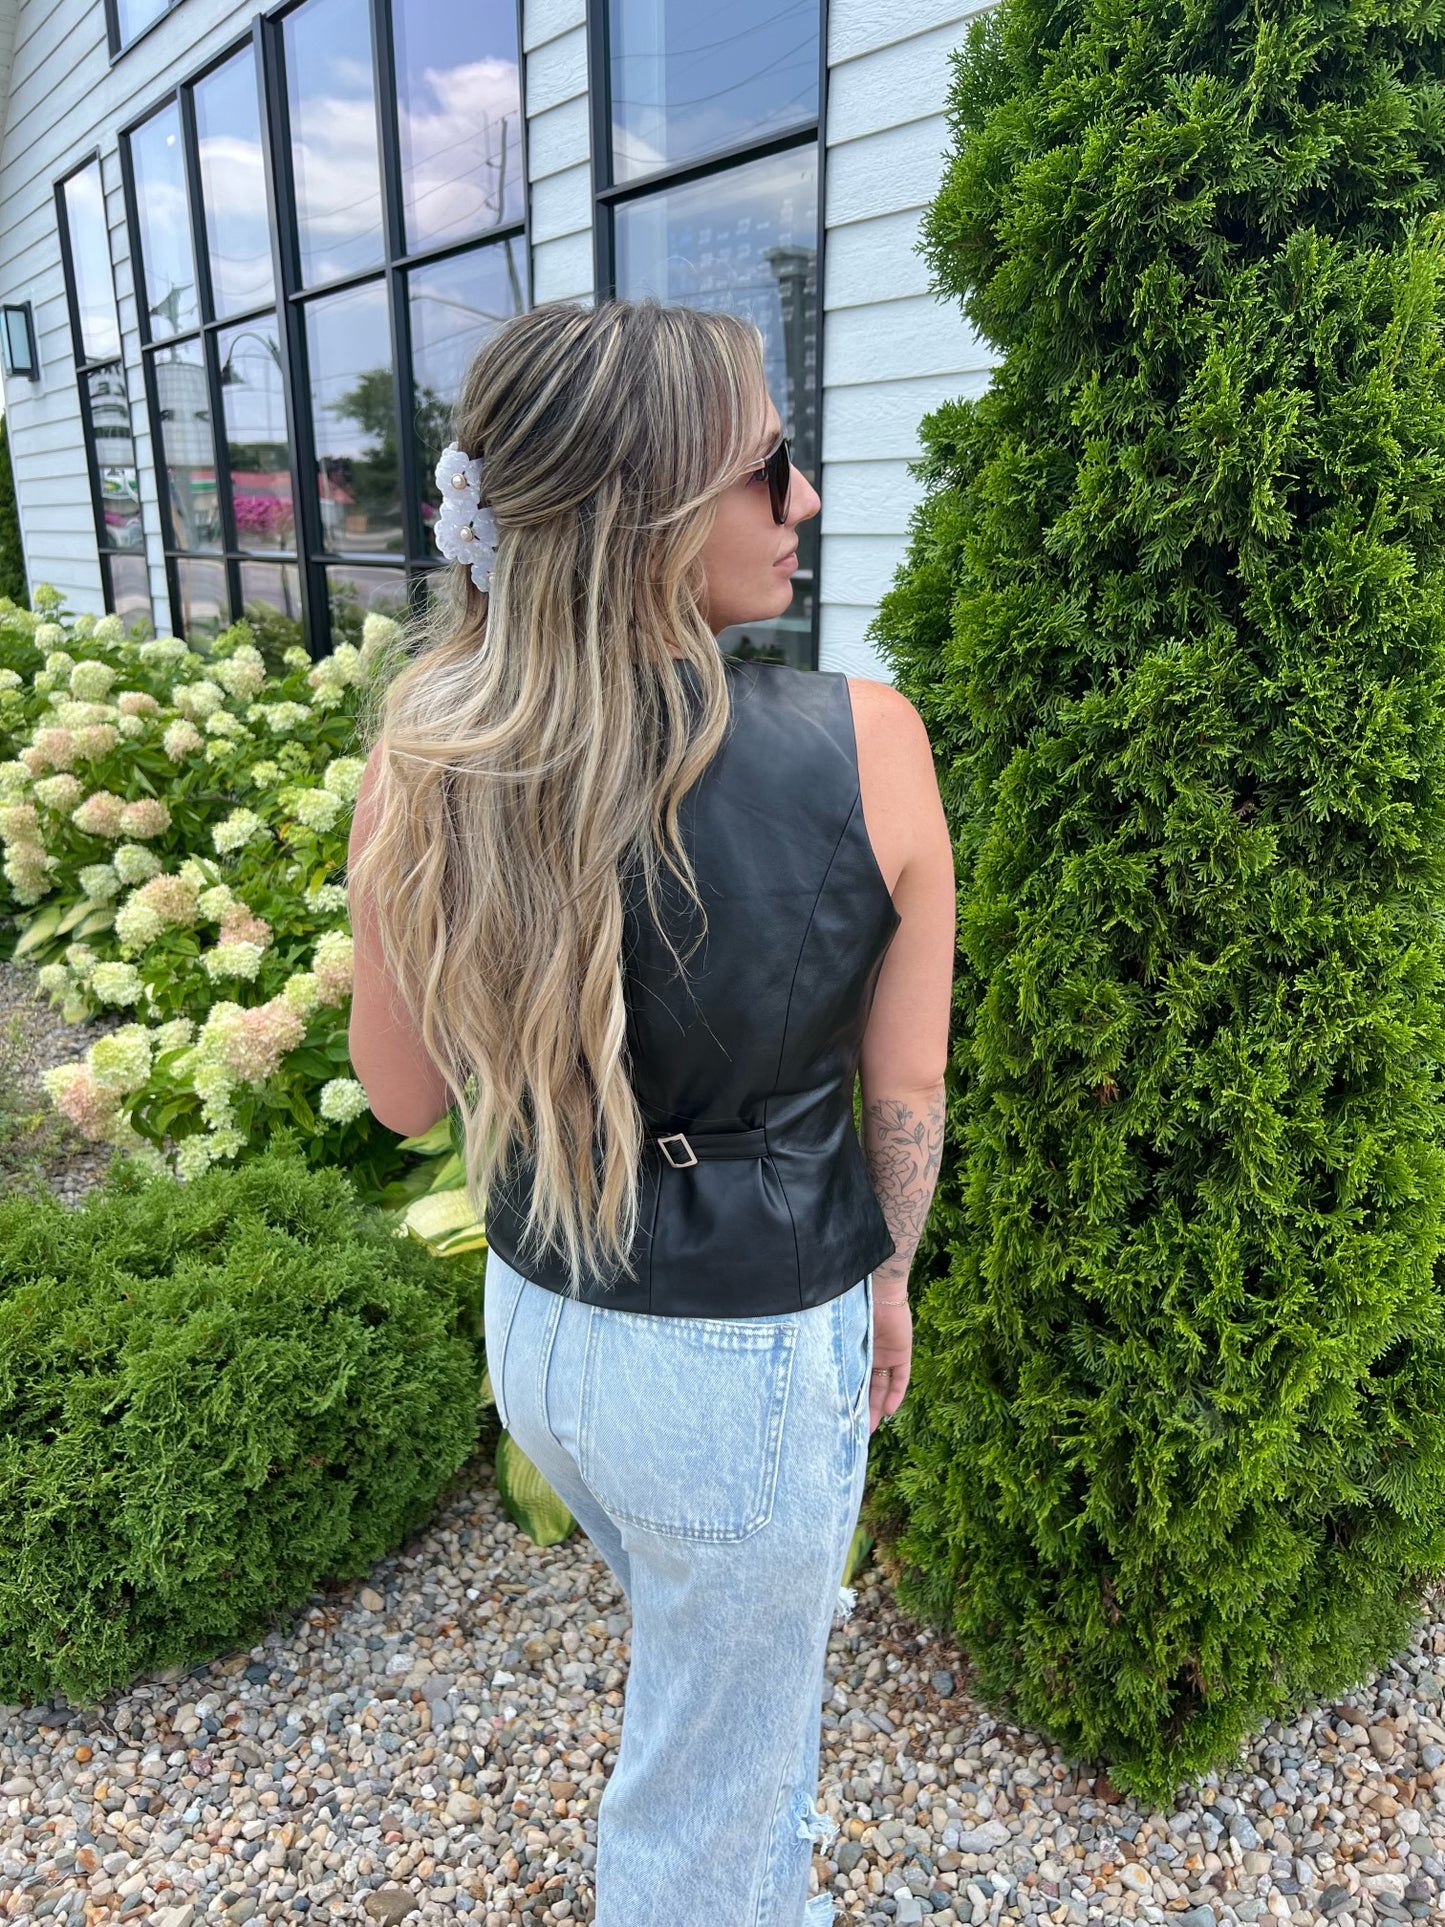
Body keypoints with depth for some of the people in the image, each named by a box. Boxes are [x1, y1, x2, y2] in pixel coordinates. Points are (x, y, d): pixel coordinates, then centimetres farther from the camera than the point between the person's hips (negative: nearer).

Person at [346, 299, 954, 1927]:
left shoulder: (425, 768, -16)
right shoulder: (865, 745, -23)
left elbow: (403, 1094, -4)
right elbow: (906, 1090, -12)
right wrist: (884, 1275, 9)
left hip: (538, 1325, 5)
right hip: (752, 1361, -5)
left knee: (703, 1632, 38)